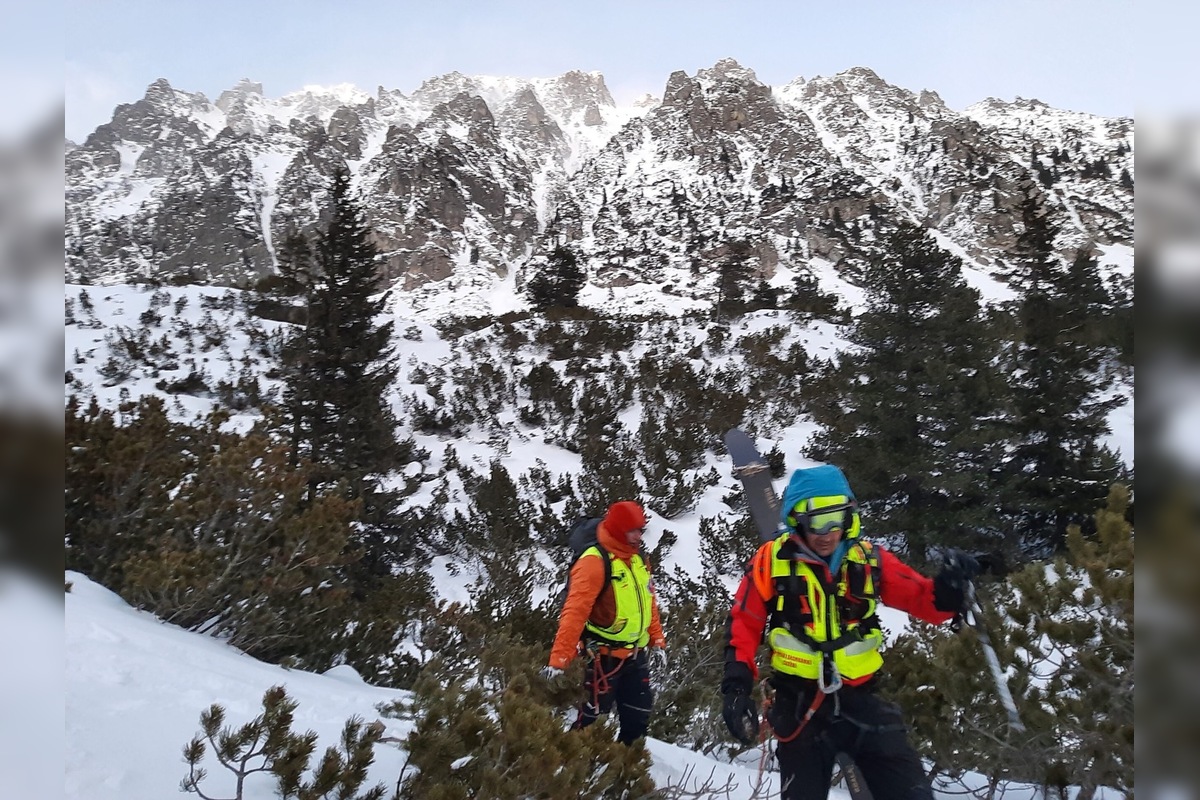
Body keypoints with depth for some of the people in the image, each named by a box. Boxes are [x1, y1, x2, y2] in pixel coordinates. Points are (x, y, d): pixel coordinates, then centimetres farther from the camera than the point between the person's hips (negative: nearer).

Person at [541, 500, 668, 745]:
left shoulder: (637, 559, 6)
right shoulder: (594, 562, -20)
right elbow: (575, 612, -26)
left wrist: (657, 641, 13)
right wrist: (559, 659, -31)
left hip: (635, 654, 8)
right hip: (605, 656, -8)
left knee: (639, 714, 16)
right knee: (594, 714, -2)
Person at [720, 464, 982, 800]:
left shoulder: (868, 560, -1)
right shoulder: (772, 561, -7)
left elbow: (925, 600, 1)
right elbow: (744, 625, -3)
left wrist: (949, 590, -21)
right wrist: (737, 686, -11)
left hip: (861, 699, 2)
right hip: (799, 705, -1)